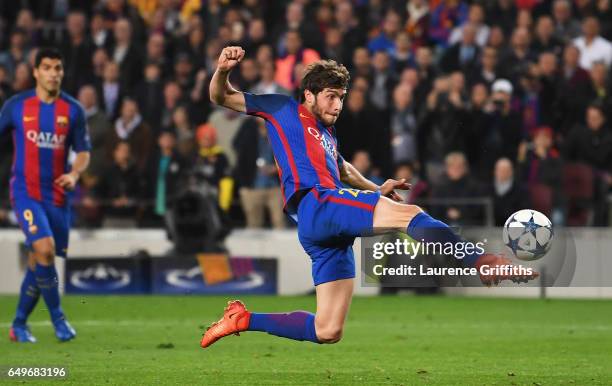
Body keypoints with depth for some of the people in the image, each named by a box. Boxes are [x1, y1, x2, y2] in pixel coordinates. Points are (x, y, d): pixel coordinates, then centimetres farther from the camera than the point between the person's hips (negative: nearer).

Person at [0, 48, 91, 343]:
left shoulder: (73, 110, 3)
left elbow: (83, 152, 7)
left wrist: (74, 174, -14)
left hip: (57, 194, 3)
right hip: (25, 190, -2)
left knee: (38, 262, 6)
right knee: (45, 248, -22)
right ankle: (57, 317, -9)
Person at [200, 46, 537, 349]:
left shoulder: (327, 133, 32)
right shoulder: (284, 110, 13)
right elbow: (221, 97, 12)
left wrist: (376, 190, 38)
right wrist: (223, 70, -9)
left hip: (330, 235, 9)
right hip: (315, 204, -9)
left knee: (327, 332, 4)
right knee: (410, 214, -24)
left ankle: (243, 319, 13)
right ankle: (484, 264, -39)